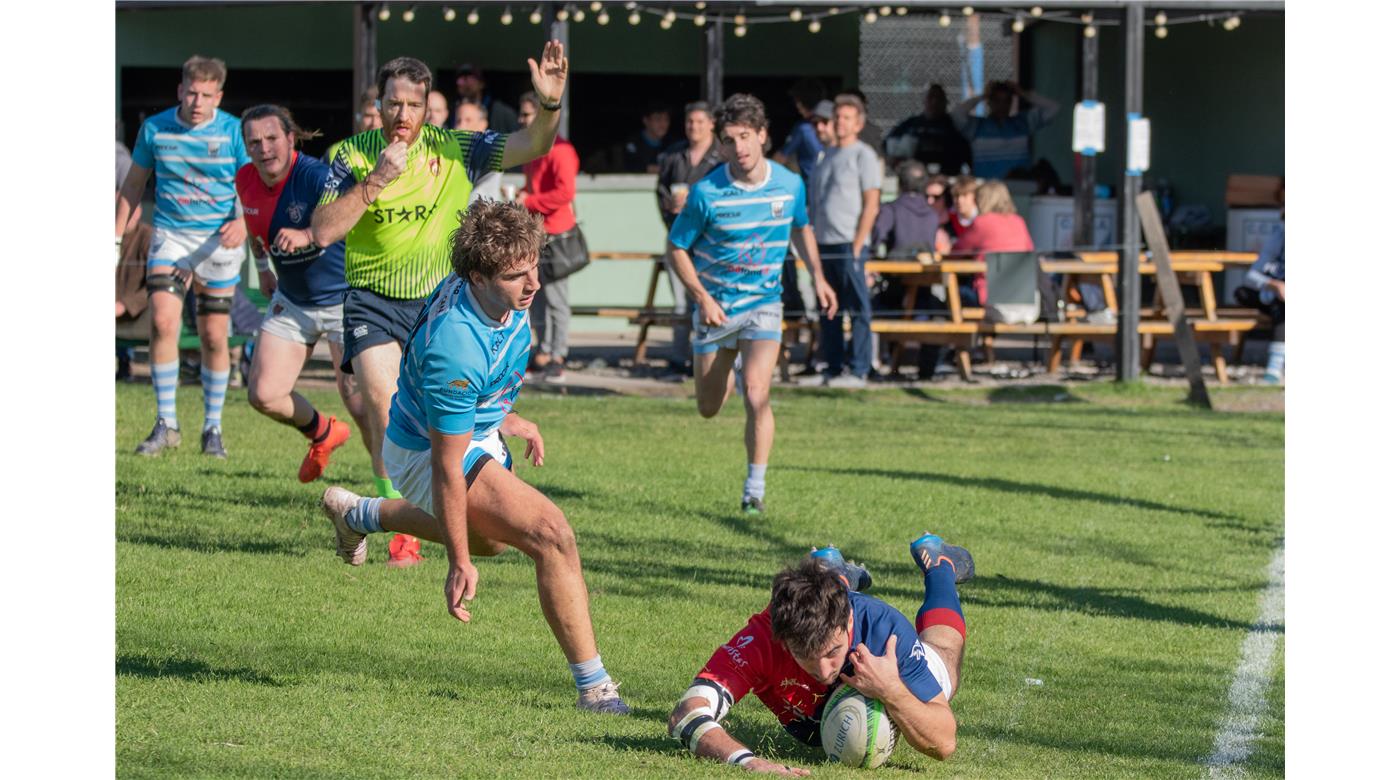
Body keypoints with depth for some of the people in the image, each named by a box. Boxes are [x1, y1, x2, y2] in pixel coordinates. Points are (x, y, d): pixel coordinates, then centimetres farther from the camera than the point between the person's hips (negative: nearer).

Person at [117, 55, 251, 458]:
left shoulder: (235, 132, -7)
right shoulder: (154, 129, -1)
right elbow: (133, 185, 12)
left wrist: (242, 222, -23)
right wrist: (116, 237, 11)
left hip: (218, 239, -1)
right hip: (170, 235, 1)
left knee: (213, 335, 1)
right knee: (163, 321, -15)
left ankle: (213, 428, 16)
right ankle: (165, 424, -6)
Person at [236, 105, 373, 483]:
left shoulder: (316, 175, -26)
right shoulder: (246, 181, -4)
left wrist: (307, 235, -57)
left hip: (344, 299, -6)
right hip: (291, 301, 6)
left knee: (359, 403, -11)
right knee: (263, 395, 0)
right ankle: (323, 433, 30)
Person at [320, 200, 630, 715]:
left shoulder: (508, 298, -16)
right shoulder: (455, 347, -40)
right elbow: (447, 467, -32)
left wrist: (505, 416, 19)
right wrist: (459, 563, -26)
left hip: (477, 428, 9)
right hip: (426, 453, -9)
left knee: (491, 538, 36)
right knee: (551, 534, -24)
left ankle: (358, 514, 55)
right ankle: (593, 685, -18)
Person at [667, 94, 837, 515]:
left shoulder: (790, 185, -7)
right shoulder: (706, 194, -16)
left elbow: (802, 228, 15)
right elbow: (677, 247, -5)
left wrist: (817, 277, 6)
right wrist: (702, 297, -16)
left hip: (764, 302, 0)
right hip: (716, 305, 0)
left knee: (755, 396, -20)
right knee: (709, 408, 12)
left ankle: (755, 490, -9)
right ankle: (723, 374, 51)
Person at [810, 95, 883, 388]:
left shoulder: (864, 156, -3)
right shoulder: (826, 155, 17)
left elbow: (871, 205, -8)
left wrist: (857, 245, -14)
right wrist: (811, 242, 12)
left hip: (849, 244, -7)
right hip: (824, 243, 7)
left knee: (857, 308, -5)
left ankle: (859, 371, -5)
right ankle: (833, 369, 11)